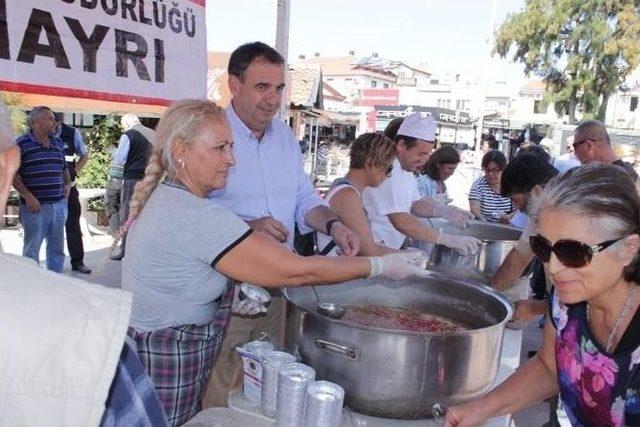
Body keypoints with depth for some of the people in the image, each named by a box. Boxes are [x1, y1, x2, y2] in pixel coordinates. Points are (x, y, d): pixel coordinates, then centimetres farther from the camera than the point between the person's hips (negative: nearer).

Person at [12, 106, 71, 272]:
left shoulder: (58, 143, 12)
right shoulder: (22, 144, -6)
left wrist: (68, 184, 8)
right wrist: (27, 196, -16)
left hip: (59, 204, 6)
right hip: (35, 205, -5)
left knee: (57, 247, 12)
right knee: (32, 248, 5)